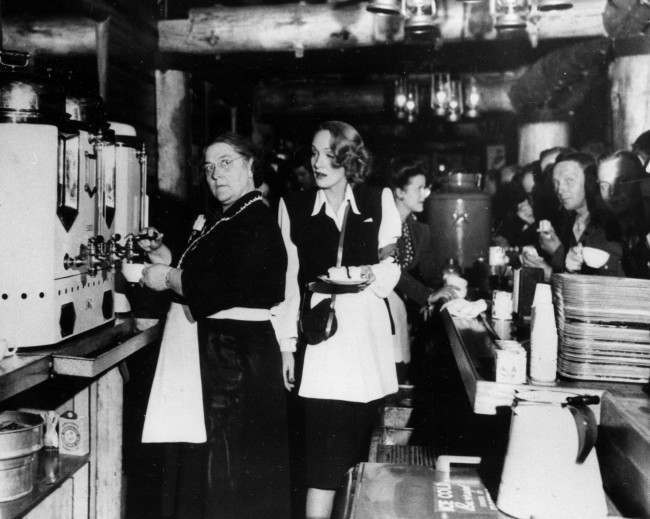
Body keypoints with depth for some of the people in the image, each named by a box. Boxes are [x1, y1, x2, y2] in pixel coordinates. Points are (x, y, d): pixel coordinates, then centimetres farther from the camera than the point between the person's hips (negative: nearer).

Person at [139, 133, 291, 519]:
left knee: (231, 455, 1)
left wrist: (169, 278, -14)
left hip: (239, 352, -10)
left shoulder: (256, 222, -16)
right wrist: (169, 262, 7)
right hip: (216, 346, 10)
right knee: (208, 453, 18)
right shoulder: (224, 220, 14)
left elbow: (231, 289, -24)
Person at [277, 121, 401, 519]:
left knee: (360, 445, 10)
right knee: (325, 455, -6)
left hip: (368, 330, 2)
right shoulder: (294, 206, 6)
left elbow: (392, 269, 7)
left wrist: (368, 274, -15)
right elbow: (290, 277, 4)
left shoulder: (380, 201, 7)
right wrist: (287, 342, 2)